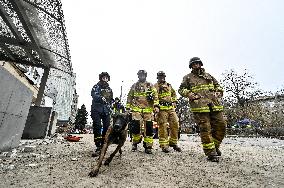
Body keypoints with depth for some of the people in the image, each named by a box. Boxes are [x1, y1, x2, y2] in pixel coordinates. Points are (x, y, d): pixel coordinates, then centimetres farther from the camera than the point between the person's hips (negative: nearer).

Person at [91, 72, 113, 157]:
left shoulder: (109, 89, 20)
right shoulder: (96, 86, 5)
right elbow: (94, 94, -15)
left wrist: (110, 108, 14)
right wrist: (101, 98, -32)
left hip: (106, 111, 4)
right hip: (97, 110, -4)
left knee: (107, 127, 1)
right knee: (97, 127, -10)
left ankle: (103, 145, 14)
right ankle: (98, 148, -5)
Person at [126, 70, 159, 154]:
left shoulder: (150, 85, 11)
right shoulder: (134, 86, 15)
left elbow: (155, 95, 1)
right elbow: (129, 97, 16)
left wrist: (156, 105, -12)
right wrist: (128, 107, 9)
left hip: (148, 110, 0)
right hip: (136, 109, 0)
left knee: (148, 127, 0)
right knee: (135, 125, -10)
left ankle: (148, 146, 13)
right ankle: (135, 142, 16)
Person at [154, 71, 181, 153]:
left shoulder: (169, 85, 20)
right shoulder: (155, 86, 1)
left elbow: (174, 93, 31)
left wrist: (174, 101, 18)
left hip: (171, 108, 6)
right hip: (162, 109, -6)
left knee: (175, 124, 5)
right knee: (163, 127, -5)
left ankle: (173, 143, 22)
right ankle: (164, 146, 6)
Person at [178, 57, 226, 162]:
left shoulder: (208, 76, 24)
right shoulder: (188, 78, 11)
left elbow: (218, 86, 29)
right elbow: (181, 90, 5)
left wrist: (218, 93, 9)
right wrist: (191, 95, -11)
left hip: (215, 106, 5)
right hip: (200, 107, -5)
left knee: (221, 126, 5)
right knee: (205, 130, -5)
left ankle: (215, 145, 28)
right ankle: (211, 153, 7)